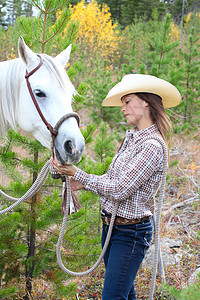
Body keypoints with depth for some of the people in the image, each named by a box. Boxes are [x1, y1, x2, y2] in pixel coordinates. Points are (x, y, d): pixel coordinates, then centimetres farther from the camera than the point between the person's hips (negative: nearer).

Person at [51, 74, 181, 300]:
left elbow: (120, 189, -25)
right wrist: (83, 184, 4)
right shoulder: (131, 137, 7)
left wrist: (77, 173, -21)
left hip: (130, 232, -9)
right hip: (110, 227, 9)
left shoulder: (152, 147, -21)